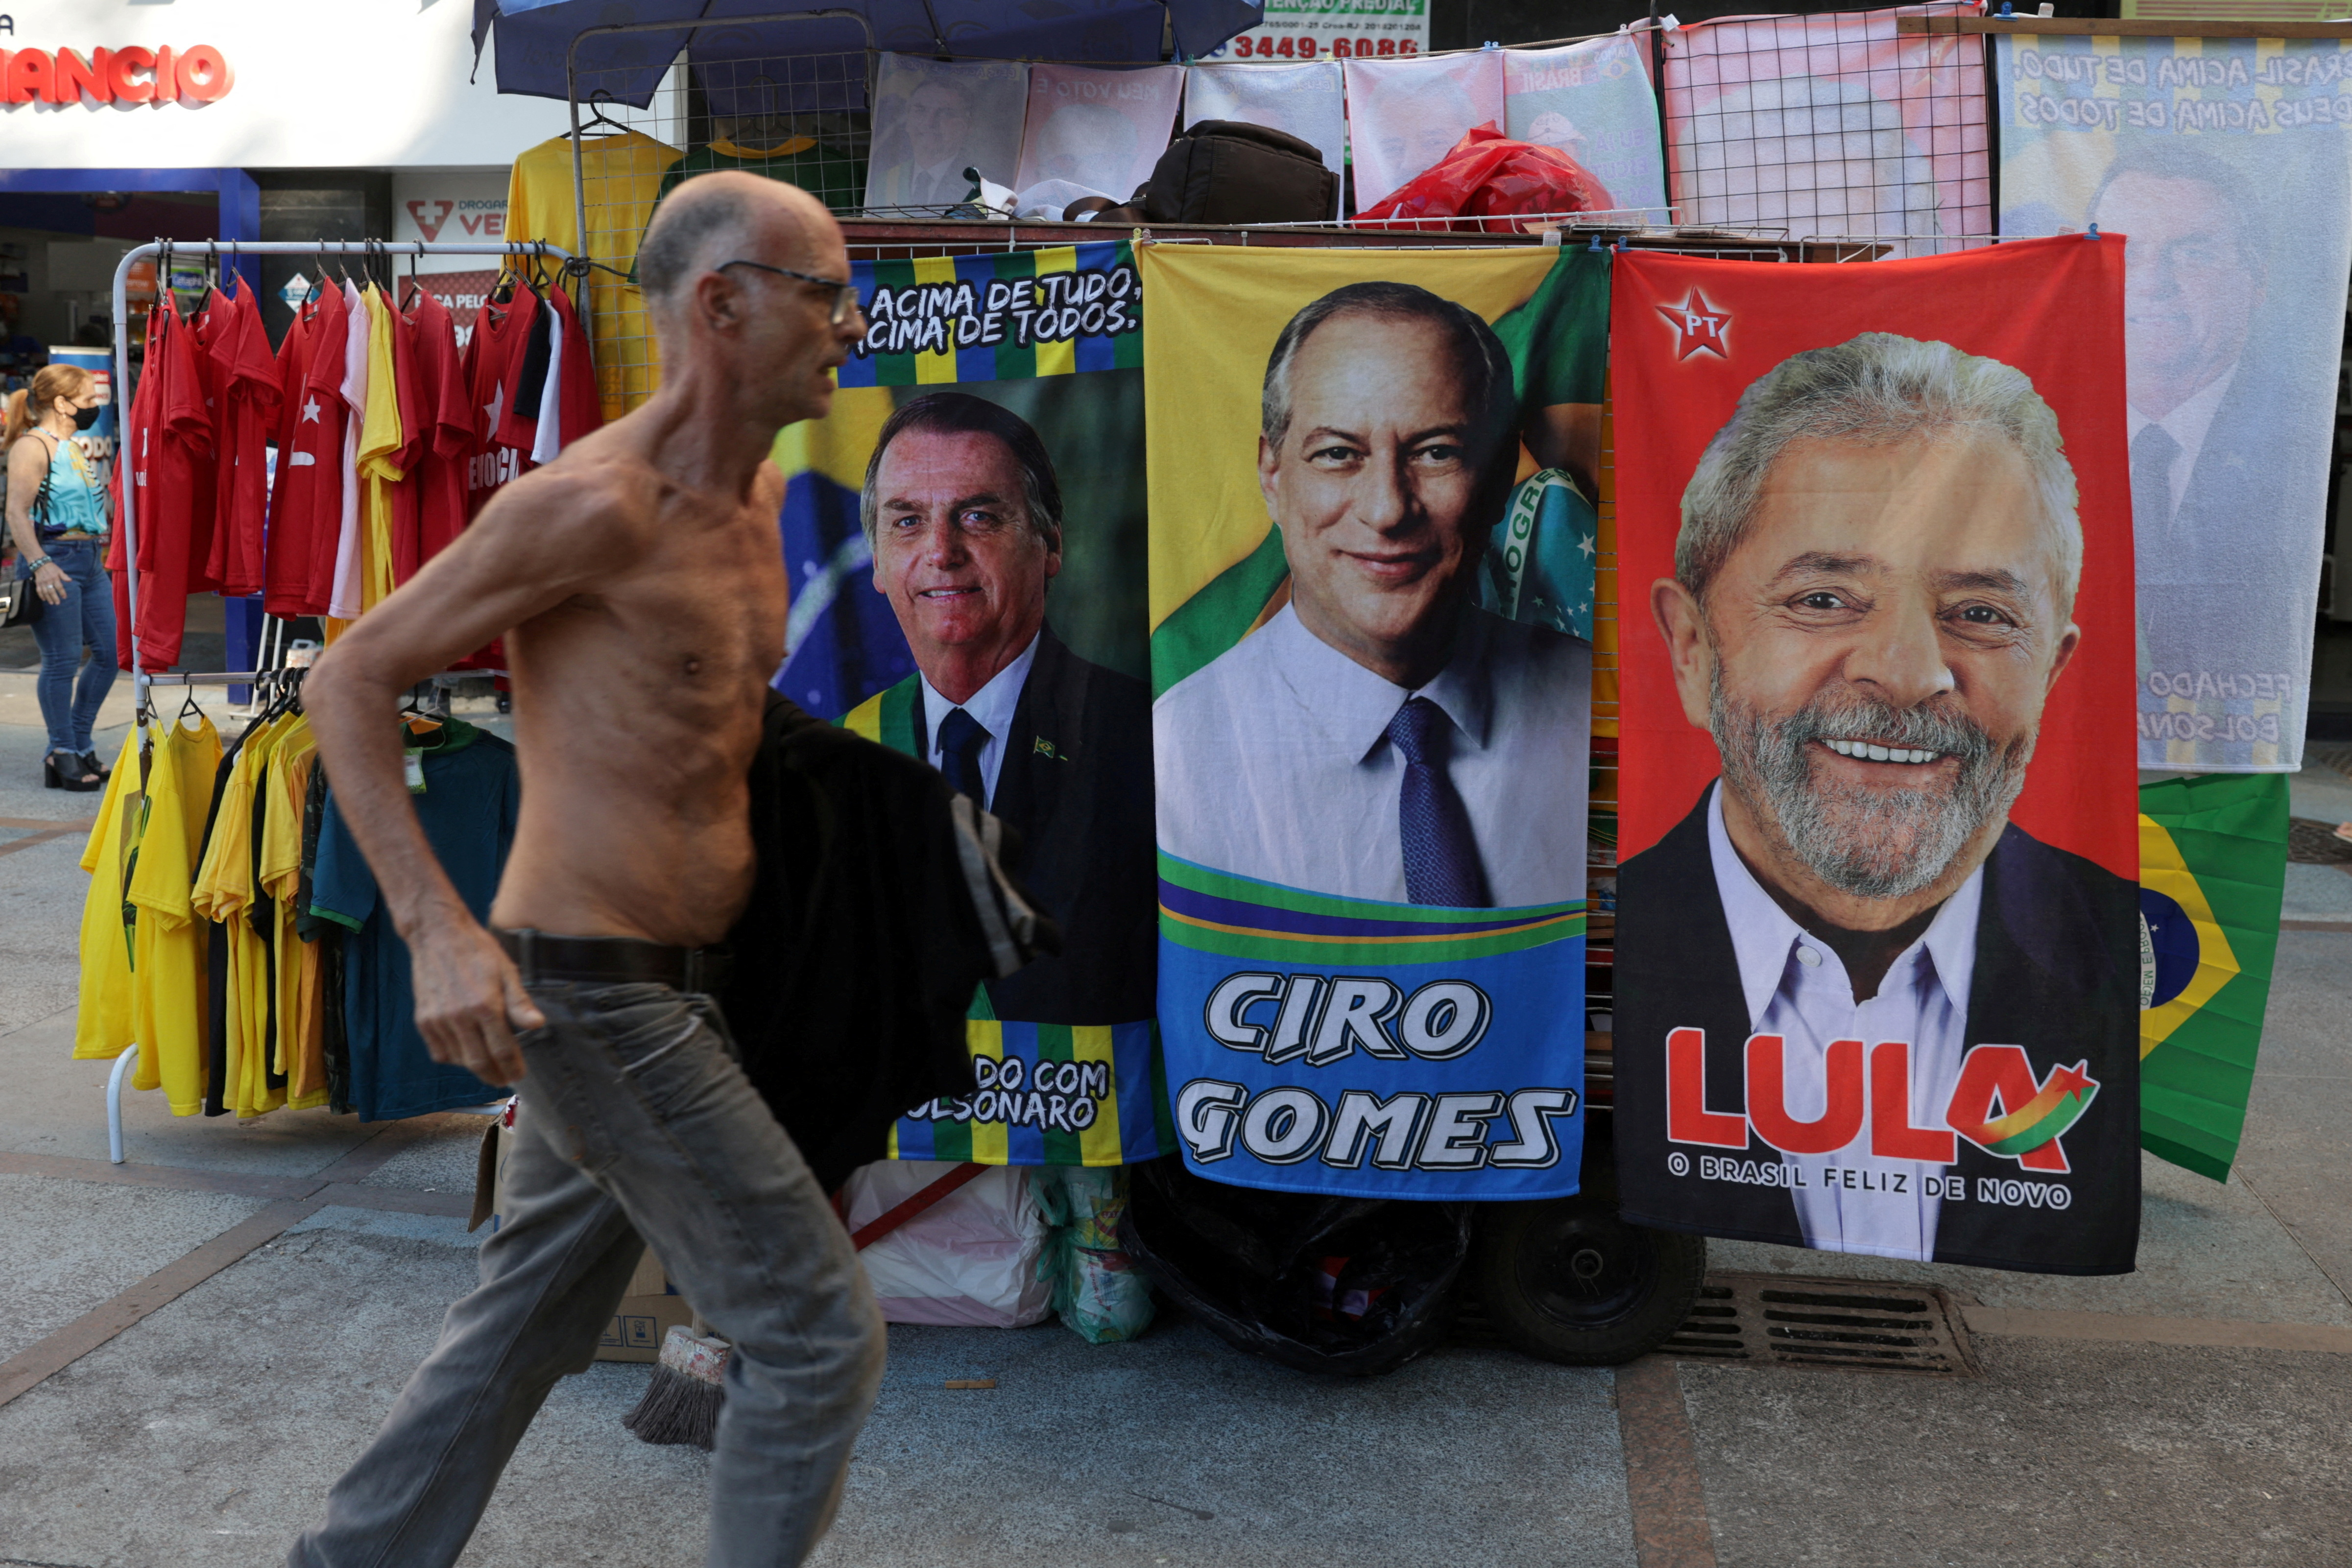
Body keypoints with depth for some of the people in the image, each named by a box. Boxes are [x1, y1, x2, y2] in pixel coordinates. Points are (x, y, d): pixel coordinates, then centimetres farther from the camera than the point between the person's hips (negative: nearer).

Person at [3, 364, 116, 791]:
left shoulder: (75, 448, 18)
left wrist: (100, 555, 23)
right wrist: (38, 564, -27)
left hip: (90, 561, 9)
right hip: (55, 560, -9)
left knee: (109, 654, 7)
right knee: (62, 660, -5)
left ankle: (81, 746, 19)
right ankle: (62, 756, 3)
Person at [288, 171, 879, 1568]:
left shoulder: (762, 491, 9)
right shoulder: (593, 503, -17)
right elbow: (350, 683, -12)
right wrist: (440, 930, -21)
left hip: (669, 984, 9)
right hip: (599, 996, -9)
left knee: (529, 1330, 22)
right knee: (822, 1336, -1)